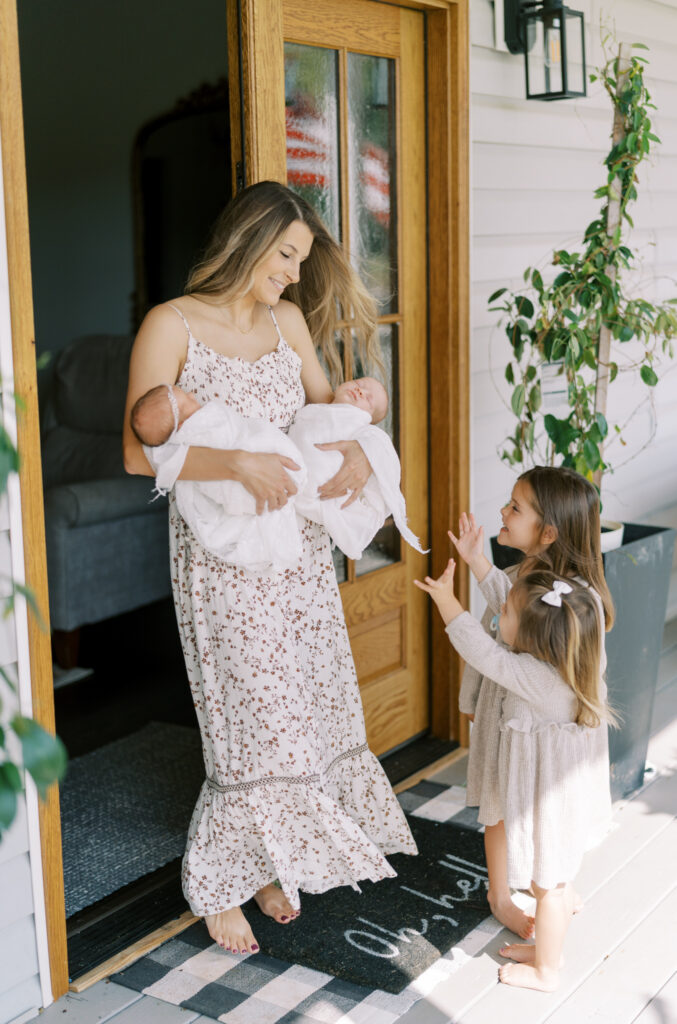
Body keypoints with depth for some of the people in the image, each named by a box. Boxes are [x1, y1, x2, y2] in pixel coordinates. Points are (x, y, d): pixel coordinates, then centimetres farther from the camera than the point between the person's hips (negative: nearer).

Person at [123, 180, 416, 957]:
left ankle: (265, 862, 30)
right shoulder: (171, 326, -11)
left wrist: (355, 448, -9)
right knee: (255, 718, -3)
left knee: (305, 704, 11)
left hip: (300, 544, 7)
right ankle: (218, 884, 18)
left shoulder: (289, 320, 8)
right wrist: (238, 463, -30)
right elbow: (139, 453, -17)